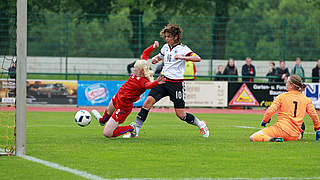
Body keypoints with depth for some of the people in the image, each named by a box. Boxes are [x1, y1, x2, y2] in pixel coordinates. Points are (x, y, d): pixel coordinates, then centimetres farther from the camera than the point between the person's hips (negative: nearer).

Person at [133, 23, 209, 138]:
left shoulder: (182, 48, -7)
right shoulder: (166, 47, 12)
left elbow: (197, 58, -21)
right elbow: (159, 56, 34)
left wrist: (183, 57, -33)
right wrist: (156, 59, 10)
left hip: (176, 83, -5)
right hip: (163, 80, 5)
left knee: (181, 115, -3)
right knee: (148, 101, -16)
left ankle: (200, 124, 23)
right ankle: (136, 129, -14)